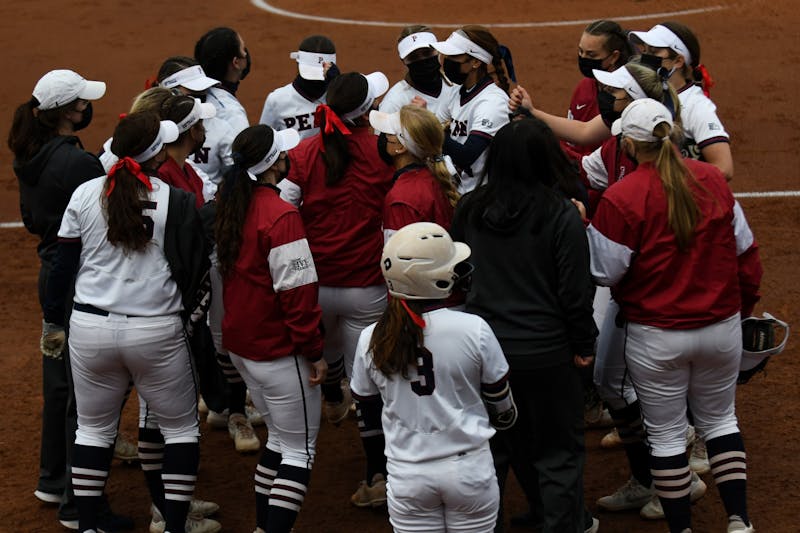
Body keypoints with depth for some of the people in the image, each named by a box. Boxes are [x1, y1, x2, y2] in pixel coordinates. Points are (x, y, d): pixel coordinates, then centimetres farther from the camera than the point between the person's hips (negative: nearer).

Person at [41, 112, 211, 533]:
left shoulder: (85, 195, -2)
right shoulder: (177, 201, -10)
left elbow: (63, 266, 4)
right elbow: (195, 269, -3)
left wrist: (52, 321, 16)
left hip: (90, 329, 3)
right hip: (156, 332, -3)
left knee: (93, 427, 17)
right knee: (181, 427, 13)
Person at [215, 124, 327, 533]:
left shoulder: (231, 206, 3)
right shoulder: (280, 216, -22)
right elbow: (296, 292, -21)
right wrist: (314, 352, -15)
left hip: (239, 342, 8)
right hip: (277, 348, -8)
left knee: (280, 437, 21)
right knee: (299, 449, 1)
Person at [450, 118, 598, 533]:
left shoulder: (468, 211, -1)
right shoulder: (561, 217, -14)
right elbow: (574, 292, -11)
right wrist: (584, 345, 1)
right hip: (545, 351, -4)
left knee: (489, 451, 16)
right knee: (558, 452, 11)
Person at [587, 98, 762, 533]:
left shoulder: (621, 199, -17)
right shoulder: (712, 179, -4)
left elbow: (603, 271, -11)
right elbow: (744, 250, 3)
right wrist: (742, 307, 17)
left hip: (657, 338, -4)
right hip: (722, 326, 4)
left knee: (665, 434, 11)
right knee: (719, 419, 21)